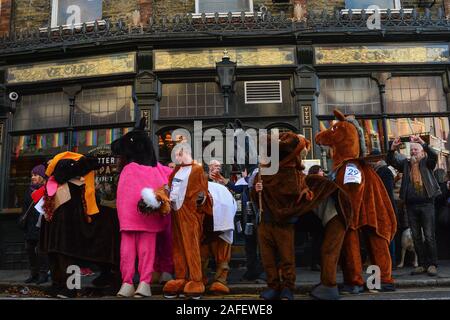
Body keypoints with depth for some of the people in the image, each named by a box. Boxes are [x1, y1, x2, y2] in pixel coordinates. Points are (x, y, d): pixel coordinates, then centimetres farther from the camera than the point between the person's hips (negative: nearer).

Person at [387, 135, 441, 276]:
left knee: (429, 236, -3)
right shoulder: (406, 163, 13)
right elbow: (391, 161, 1)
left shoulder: (426, 163, 5)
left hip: (426, 204, -3)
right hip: (411, 205, 4)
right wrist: (393, 149, -15)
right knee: (416, 237, 6)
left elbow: (434, 156, -15)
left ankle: (432, 265, 4)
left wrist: (423, 143, -25)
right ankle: (422, 264, 13)